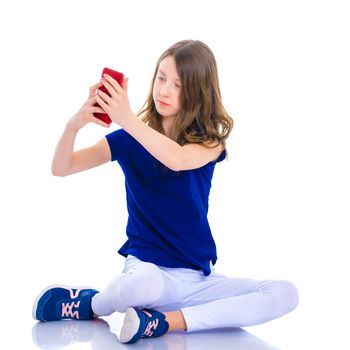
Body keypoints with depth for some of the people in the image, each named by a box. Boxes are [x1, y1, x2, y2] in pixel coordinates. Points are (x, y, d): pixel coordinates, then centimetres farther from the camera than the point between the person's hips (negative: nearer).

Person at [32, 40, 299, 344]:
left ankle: (167, 321, -24)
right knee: (140, 286, -41)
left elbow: (178, 160, -27)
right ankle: (91, 302, -6)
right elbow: (61, 168, -5)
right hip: (147, 267, -2)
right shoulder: (130, 139, 2)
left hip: (198, 277, 2)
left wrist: (127, 119, -39)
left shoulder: (209, 140, -2)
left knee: (285, 293, -21)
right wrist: (75, 124, -25)